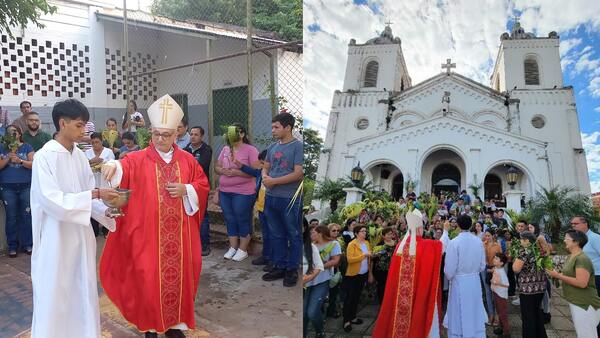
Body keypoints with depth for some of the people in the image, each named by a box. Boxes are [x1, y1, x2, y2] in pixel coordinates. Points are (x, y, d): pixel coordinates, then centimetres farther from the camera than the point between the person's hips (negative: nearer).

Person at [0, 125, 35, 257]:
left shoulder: (27, 147, 6)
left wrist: (20, 161, -17)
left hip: (26, 186, 0)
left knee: (26, 216, 1)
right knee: (11, 217, 4)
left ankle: (27, 244, 11)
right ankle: (12, 246, 13)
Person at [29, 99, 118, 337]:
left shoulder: (80, 156, 5)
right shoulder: (44, 157, -14)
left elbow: (87, 196, 7)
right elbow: (53, 201, -22)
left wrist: (106, 211, -10)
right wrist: (94, 194, -24)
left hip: (81, 236, 6)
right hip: (56, 239, -6)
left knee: (84, 293, 15)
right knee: (55, 297, 6)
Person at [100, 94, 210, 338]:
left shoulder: (187, 160, 6)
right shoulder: (138, 159, -1)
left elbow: (203, 186, 9)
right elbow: (122, 168, -20)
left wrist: (186, 189, -10)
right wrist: (112, 165, -43)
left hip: (180, 233, 2)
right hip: (148, 232, -2)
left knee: (178, 275, 10)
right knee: (148, 277, 4)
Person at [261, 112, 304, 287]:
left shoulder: (297, 146, -11)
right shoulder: (272, 147, 10)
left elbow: (298, 174, -17)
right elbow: (265, 167, 18)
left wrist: (273, 181, -14)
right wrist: (265, 177, -6)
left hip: (290, 199, -7)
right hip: (271, 197, 7)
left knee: (293, 236, 7)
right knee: (277, 235, 16)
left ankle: (292, 269, 18)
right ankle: (279, 267, 28)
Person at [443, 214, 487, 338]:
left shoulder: (454, 242, -18)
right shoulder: (478, 241, -4)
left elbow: (449, 269, -14)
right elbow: (482, 265, 4)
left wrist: (449, 277, 7)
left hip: (459, 282, -4)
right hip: (475, 281, 4)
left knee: (459, 317, 8)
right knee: (475, 315, 16)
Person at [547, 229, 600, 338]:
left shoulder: (582, 259, -20)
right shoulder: (571, 257, 10)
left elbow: (581, 283, -28)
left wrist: (558, 275, -23)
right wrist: (556, 274, 2)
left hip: (585, 305, -10)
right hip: (576, 303, 10)